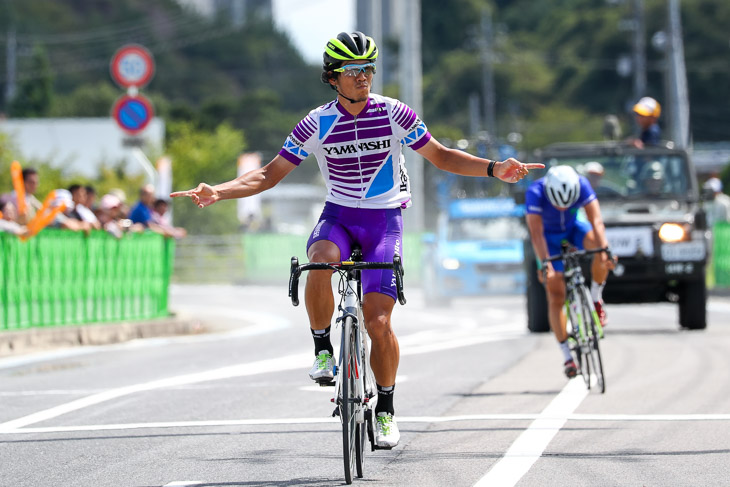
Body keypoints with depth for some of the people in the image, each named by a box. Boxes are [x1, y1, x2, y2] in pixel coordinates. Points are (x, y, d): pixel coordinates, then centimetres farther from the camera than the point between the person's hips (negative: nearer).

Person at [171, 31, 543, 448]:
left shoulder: (395, 114, -6)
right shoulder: (316, 125, -5)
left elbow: (441, 156, 5)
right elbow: (269, 175, 0)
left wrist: (495, 170, -8)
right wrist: (217, 193, -14)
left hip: (385, 220, 0)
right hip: (338, 215, 0)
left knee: (378, 321, -10)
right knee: (320, 263, -36)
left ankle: (386, 410, 8)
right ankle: (323, 348, -15)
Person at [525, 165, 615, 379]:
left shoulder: (581, 185, -30)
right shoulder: (535, 192, -35)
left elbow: (596, 220, -36)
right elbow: (536, 233, -39)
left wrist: (604, 250, -50)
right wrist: (545, 264, -51)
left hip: (573, 228, 2)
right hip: (549, 236, -1)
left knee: (599, 246, -33)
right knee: (556, 296, -10)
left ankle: (596, 299, -9)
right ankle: (567, 357, -4)